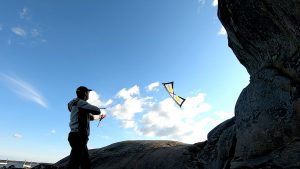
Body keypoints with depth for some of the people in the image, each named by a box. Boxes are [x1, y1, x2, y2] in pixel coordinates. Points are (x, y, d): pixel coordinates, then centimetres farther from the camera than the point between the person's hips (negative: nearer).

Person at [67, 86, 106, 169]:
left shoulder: (79, 105, 20)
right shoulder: (79, 102, -8)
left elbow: (90, 117, 36)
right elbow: (97, 111, -16)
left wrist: (100, 117, 51)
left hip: (80, 138, 10)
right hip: (79, 137, -10)